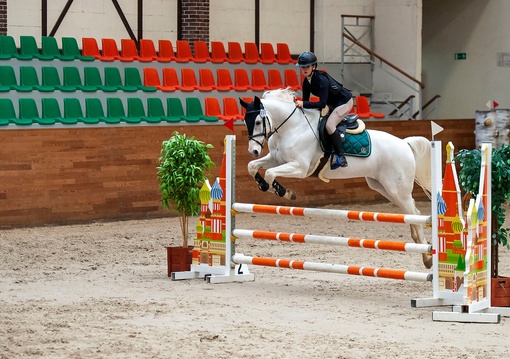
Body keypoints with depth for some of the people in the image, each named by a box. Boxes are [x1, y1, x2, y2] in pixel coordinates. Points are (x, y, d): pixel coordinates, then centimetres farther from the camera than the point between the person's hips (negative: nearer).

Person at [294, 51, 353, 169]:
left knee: (329, 125, -26)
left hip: (344, 101, -10)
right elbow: (305, 101, 2)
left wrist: (303, 104, -38)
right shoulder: (306, 82, -5)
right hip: (332, 103, 10)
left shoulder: (321, 80, -30)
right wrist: (299, 105, -16)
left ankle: (340, 156, -21)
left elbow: (322, 104, -34)